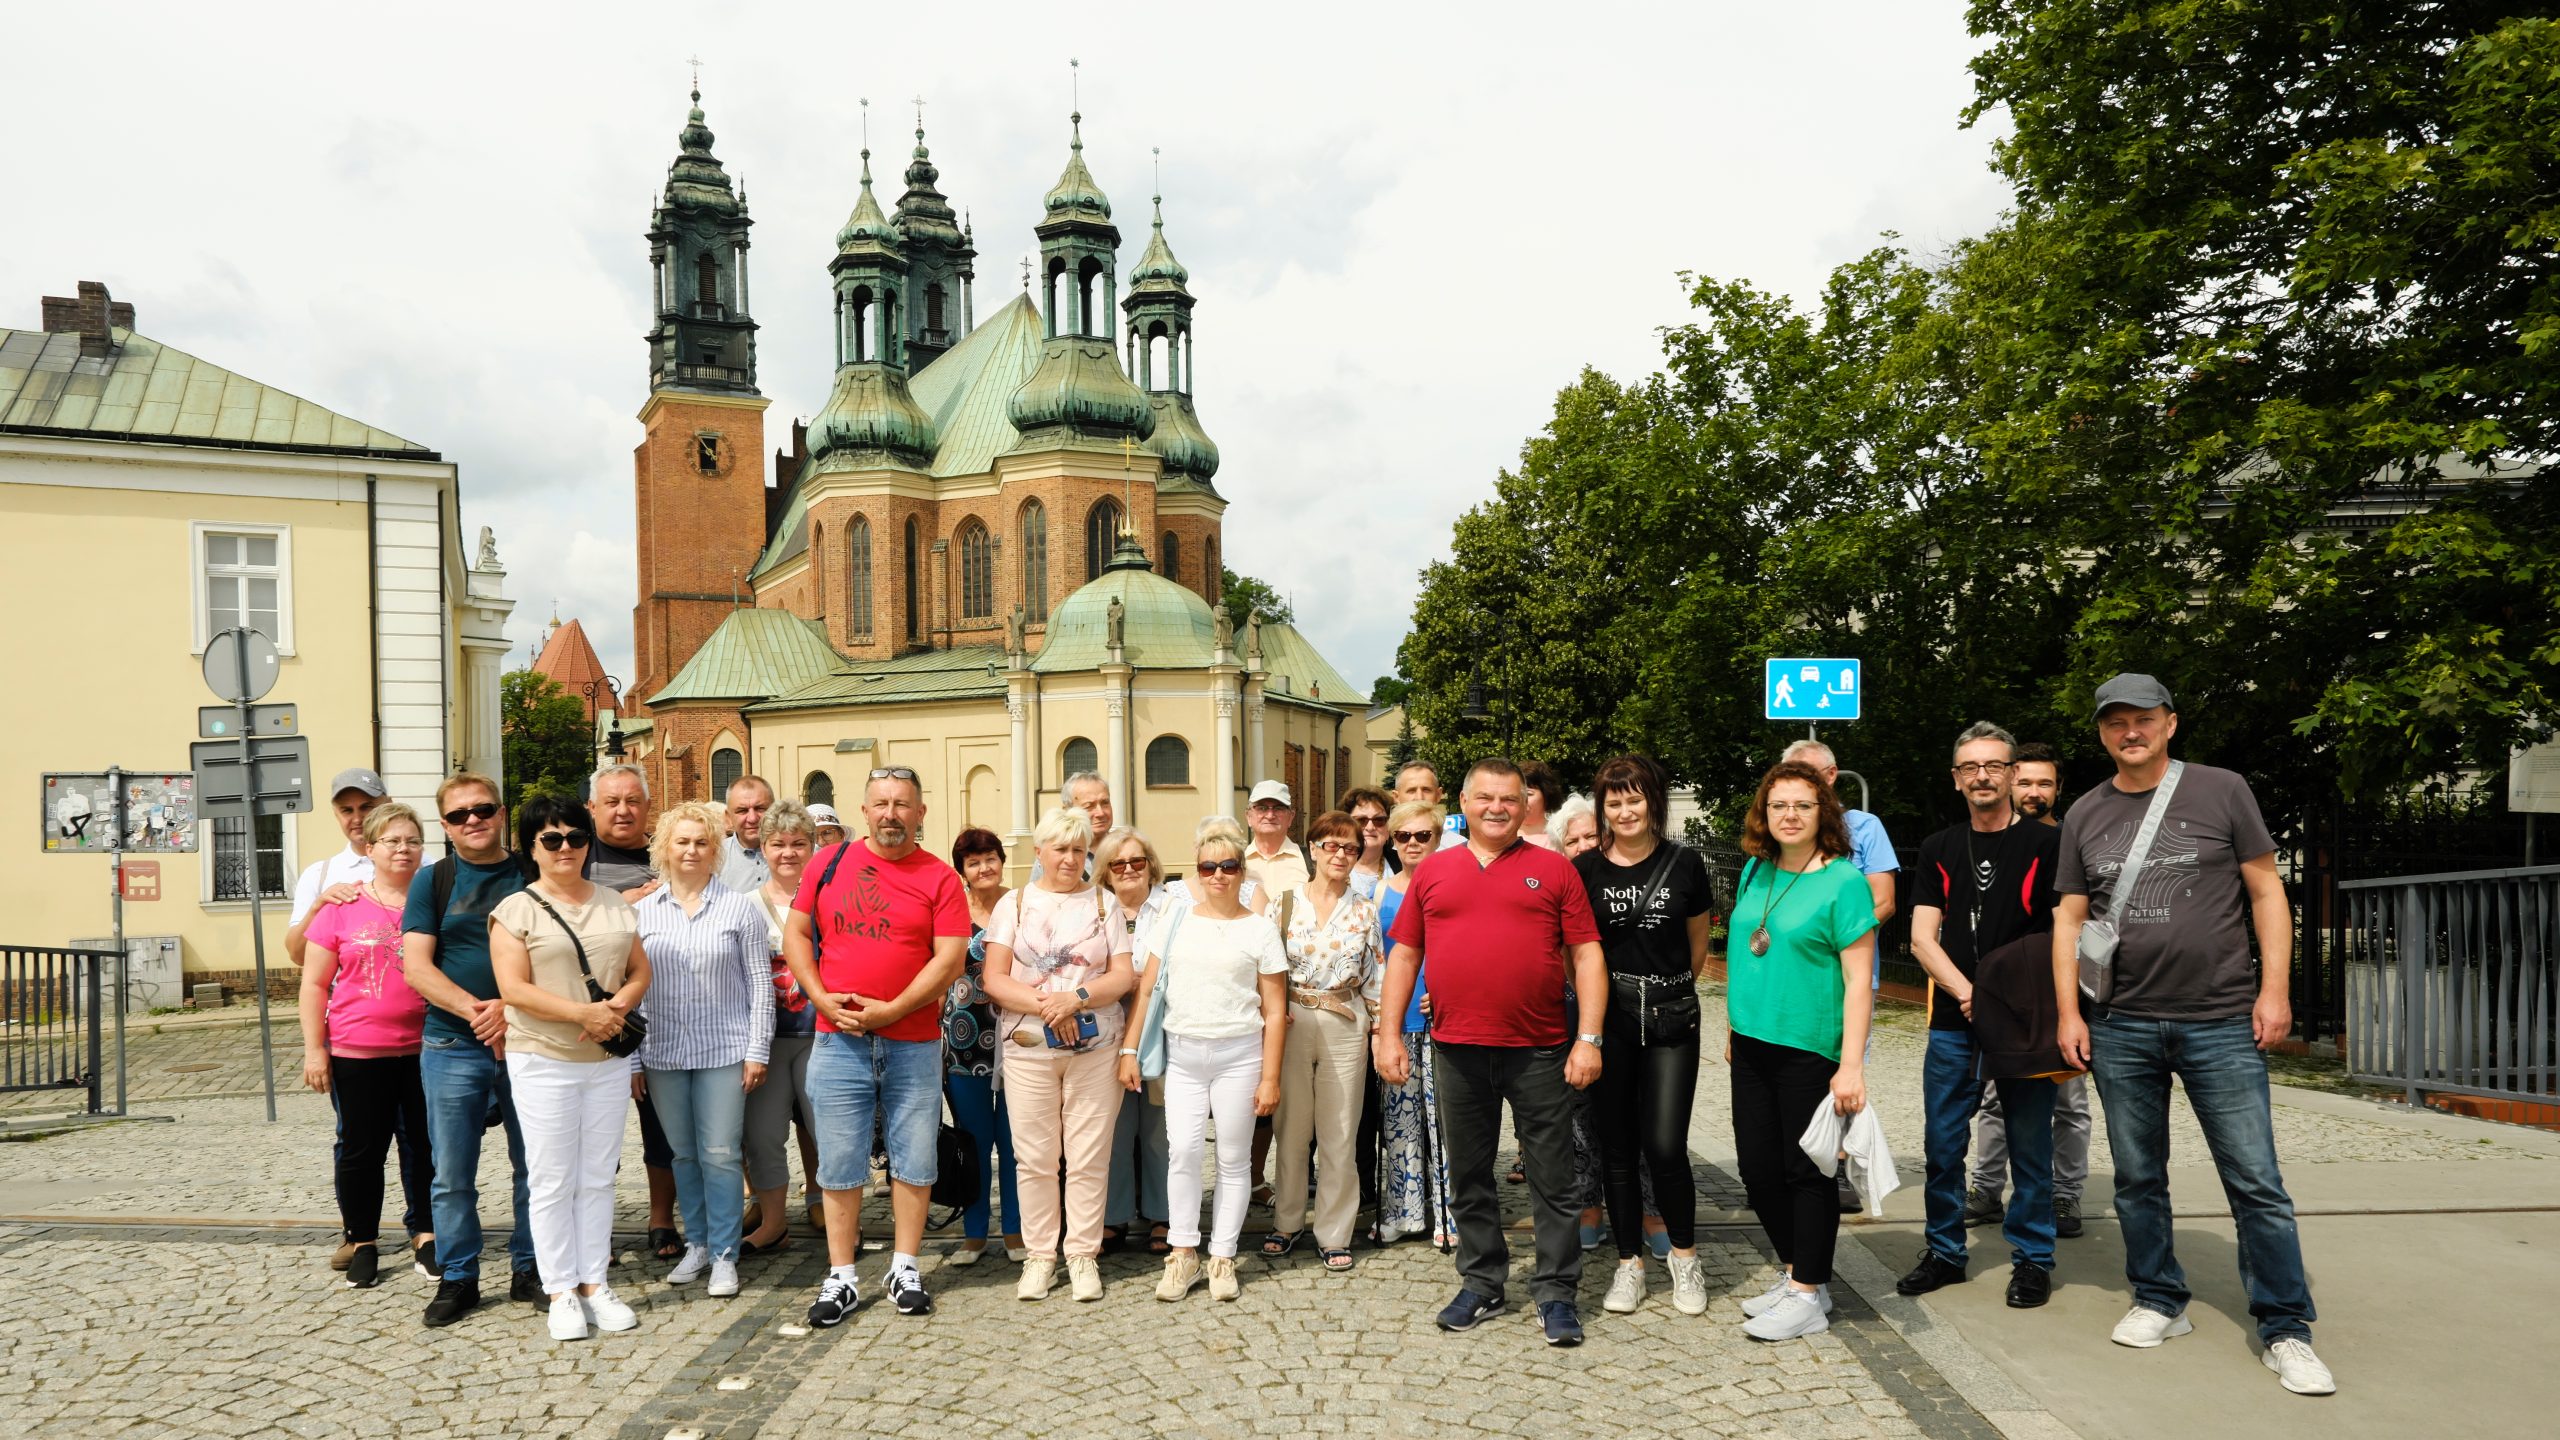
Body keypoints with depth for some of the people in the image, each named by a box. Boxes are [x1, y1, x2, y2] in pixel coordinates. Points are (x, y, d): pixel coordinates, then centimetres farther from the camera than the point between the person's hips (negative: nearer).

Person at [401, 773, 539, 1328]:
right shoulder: (433, 880, 5)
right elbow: (416, 966, -3)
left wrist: (511, 1008, -15)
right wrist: (474, 1009, -16)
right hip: (452, 1047, 0)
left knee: (535, 1166, 7)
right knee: (453, 1174, 6)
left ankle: (529, 1270, 20)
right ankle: (458, 1278, 20)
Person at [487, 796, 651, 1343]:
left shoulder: (614, 904, 10)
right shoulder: (516, 910, -3)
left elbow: (641, 972, 10)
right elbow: (514, 989, -12)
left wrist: (616, 1008, -11)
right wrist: (584, 1013, -20)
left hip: (609, 1059, 4)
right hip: (543, 1061, -4)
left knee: (598, 1176, 10)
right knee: (553, 1180, 2)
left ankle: (594, 1283, 19)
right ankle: (561, 1292, 13)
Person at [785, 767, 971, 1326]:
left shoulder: (940, 878, -2)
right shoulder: (828, 864, 6)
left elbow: (950, 959, -8)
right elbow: (796, 934, 9)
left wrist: (890, 1010, -14)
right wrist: (821, 997, -6)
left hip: (915, 1044, -1)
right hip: (838, 1042, 1)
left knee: (914, 1161, 8)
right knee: (839, 1164, 6)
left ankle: (904, 1269, 23)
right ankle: (840, 1278, 18)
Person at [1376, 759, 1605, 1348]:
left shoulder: (1554, 869, 3)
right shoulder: (1432, 871, 8)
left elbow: (1587, 955, 0)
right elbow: (1404, 954, 10)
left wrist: (1588, 1038, -7)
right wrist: (1388, 1033, 4)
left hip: (1539, 1051, -2)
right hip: (1456, 1050, 2)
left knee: (1551, 1177, 5)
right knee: (1469, 1177, 13)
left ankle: (1556, 1293, 19)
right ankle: (1482, 1285, 28)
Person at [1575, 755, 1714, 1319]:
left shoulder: (1684, 864, -1)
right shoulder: (1586, 868, -1)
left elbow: (1698, 943, 11)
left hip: (1670, 1019, -1)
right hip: (1608, 1018, 1)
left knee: (1665, 1146, -7)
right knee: (1618, 1146, 7)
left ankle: (1684, 1255, 18)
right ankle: (1629, 1262, 23)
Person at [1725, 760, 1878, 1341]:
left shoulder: (1843, 881, -11)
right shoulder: (1755, 872, 8)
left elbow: (1858, 979, -14)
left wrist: (1852, 1065, -18)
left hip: (1809, 1049, -6)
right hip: (1752, 1046, 7)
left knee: (1805, 1170, 4)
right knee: (1758, 1167, 12)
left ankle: (1809, 1296, 19)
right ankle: (1795, 1272, 31)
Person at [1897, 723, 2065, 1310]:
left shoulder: (2046, 845, 0)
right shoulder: (1938, 850, 9)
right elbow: (1923, 937, 4)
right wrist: (1968, 992, -11)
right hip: (1953, 1026, 3)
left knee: (2030, 1149, 6)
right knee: (1942, 1146, 8)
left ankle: (2033, 1258, 21)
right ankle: (1945, 1251, 22)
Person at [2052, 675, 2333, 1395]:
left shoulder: (2222, 791, 1)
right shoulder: (2086, 815, 8)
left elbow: (2266, 891, 2)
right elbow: (2070, 918, 10)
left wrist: (2275, 988, -6)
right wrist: (2068, 1011, 4)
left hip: (2222, 1024, -3)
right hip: (2121, 1030, 3)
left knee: (2256, 1183, 0)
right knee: (2137, 1179, 11)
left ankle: (2284, 1330, 13)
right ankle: (2160, 1302, 26)